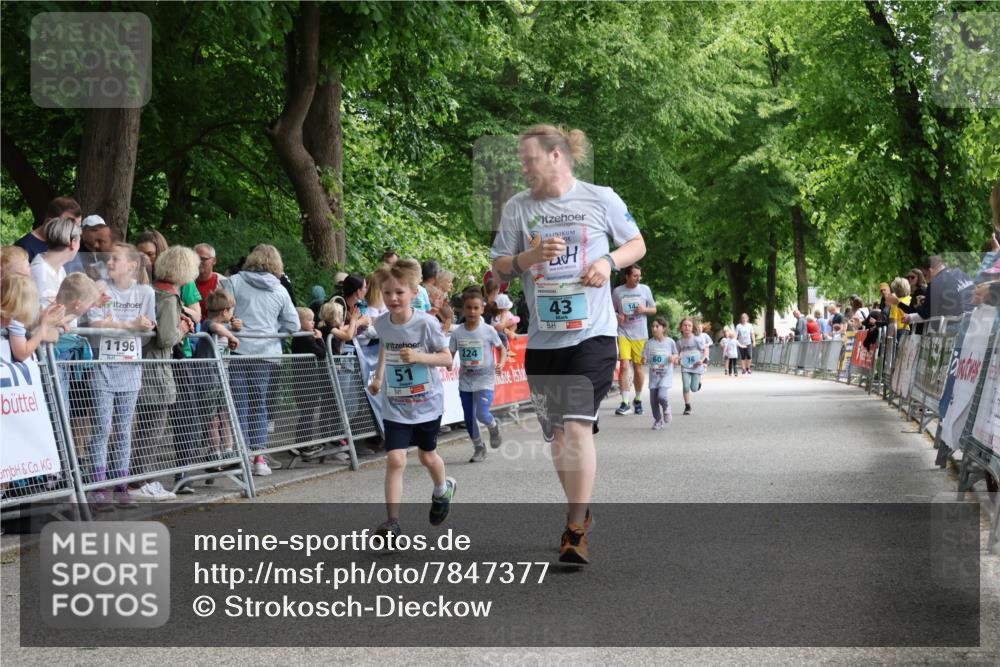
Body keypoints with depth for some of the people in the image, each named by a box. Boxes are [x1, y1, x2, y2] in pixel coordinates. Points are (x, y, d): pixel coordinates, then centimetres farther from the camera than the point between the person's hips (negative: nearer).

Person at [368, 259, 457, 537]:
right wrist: (378, 376, 8)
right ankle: (392, 522, -9)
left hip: (427, 402, -2)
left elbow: (447, 358, -13)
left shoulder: (426, 323, -19)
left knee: (427, 456, 18)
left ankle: (442, 489, 51)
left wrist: (418, 357, -28)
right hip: (395, 406, 2)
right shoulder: (382, 323, -6)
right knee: (395, 460, -11)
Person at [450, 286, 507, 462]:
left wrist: (501, 363, -15)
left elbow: (502, 348, 4)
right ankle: (479, 448, 28)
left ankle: (494, 425, 19)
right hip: (465, 381, 3)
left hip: (485, 380, -3)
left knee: (481, 414, -17)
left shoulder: (488, 331, -8)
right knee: (469, 418, 8)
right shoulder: (458, 333, -3)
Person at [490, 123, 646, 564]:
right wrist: (532, 256, -13)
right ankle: (581, 512, 32)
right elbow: (499, 267, 7)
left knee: (578, 427, -16)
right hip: (542, 338, 4)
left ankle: (575, 531, -10)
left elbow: (637, 244, 11)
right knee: (557, 434, 12)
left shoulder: (600, 199, 0)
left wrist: (608, 261, -10)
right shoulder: (517, 207, 5)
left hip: (593, 333, -4)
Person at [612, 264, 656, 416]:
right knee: (624, 366, -14)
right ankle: (625, 403, -13)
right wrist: (617, 317, -9)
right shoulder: (617, 292, 1)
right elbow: (611, 311, 13)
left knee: (638, 368, 8)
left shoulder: (645, 289, 4)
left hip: (640, 335, 1)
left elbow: (654, 310, 11)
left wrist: (644, 309, -10)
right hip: (623, 333, -1)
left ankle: (638, 400, 25)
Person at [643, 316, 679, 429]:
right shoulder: (649, 343, -1)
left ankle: (666, 408, 13)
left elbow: (676, 355, 9)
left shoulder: (670, 342, -3)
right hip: (653, 375, 3)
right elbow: (644, 358, -1)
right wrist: (644, 360, -23)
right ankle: (658, 421, 21)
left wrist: (673, 358, -13)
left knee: (661, 395, -21)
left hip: (666, 374, -3)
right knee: (653, 400, 3)